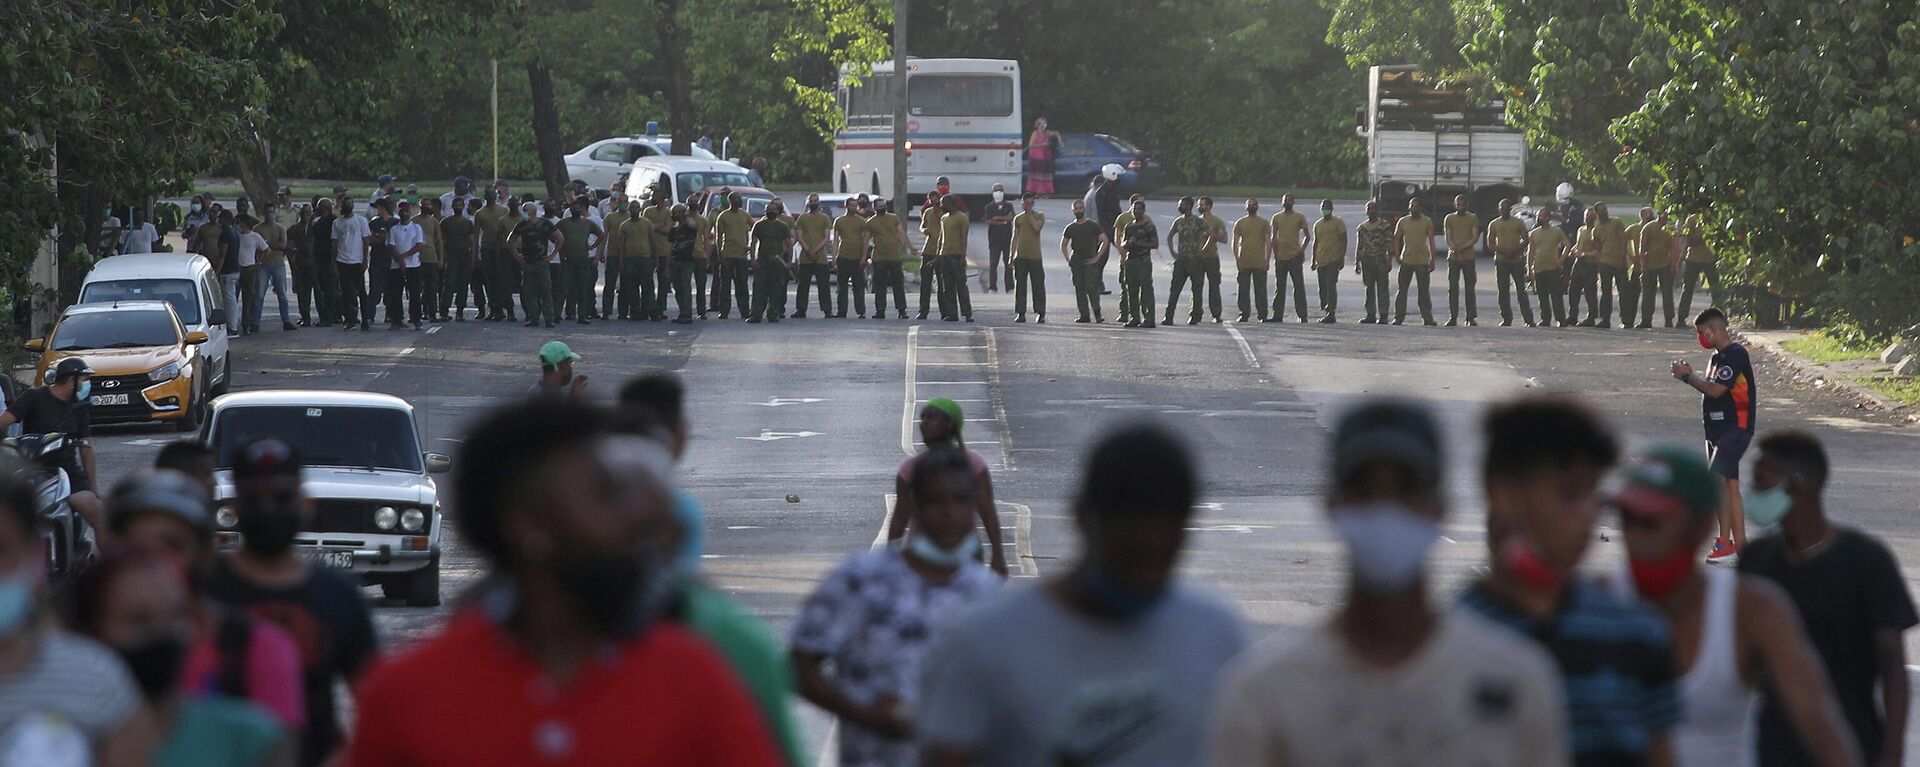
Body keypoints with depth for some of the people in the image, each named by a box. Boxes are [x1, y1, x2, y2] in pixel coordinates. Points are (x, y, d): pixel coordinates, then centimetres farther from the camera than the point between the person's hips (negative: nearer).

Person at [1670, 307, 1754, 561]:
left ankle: (1725, 543, -22)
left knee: (1718, 479, -20)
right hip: (1717, 429, 10)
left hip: (1735, 428, -10)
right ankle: (1740, 545, 14)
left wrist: (1687, 378, -10)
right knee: (1730, 484, 11)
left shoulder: (1736, 354, -14)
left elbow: (1716, 389, -20)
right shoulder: (1717, 357, 17)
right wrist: (1691, 376, 8)